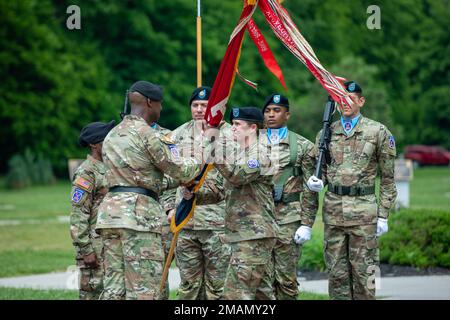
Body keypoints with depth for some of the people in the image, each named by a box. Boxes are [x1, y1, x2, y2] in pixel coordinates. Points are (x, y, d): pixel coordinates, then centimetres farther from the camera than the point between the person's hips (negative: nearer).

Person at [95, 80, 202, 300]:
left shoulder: (112, 136, 19)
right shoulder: (148, 135, -7)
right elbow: (181, 171, -4)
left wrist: (172, 183, 25)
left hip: (110, 211, 8)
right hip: (139, 213, -8)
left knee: (114, 287, 7)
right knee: (143, 290, -7)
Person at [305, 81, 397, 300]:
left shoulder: (378, 132, 1)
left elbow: (387, 178, 2)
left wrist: (383, 215, -2)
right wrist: (317, 182, -5)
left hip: (364, 210, -3)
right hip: (333, 209, 3)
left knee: (363, 272, -1)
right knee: (337, 272, 5)